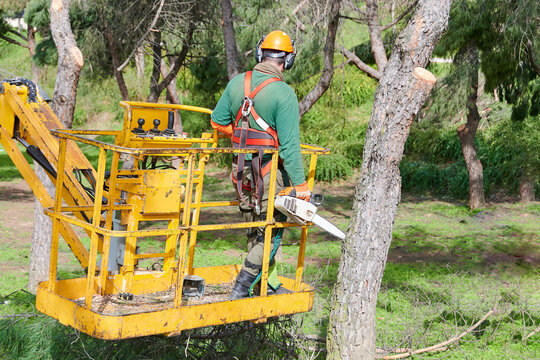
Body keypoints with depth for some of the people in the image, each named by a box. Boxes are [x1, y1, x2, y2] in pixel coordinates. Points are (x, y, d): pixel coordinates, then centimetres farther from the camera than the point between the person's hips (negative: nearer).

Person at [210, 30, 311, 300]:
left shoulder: (237, 83, 1)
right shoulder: (284, 93, -16)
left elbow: (218, 121, 12)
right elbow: (289, 144, -19)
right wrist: (300, 184, -15)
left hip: (241, 170, 6)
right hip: (270, 172, -6)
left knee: (256, 232, 17)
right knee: (270, 234, 5)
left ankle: (271, 286, 26)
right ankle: (240, 291, 0)